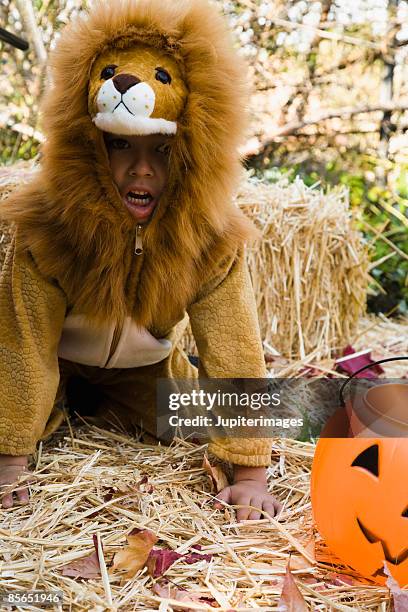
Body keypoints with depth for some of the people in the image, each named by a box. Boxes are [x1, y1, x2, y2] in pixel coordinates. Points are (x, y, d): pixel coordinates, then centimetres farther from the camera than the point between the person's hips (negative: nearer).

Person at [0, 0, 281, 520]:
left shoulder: (213, 238, -31)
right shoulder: (44, 226, -34)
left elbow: (233, 348, -31)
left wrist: (250, 476, -33)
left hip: (144, 362, 2)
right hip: (60, 356, -1)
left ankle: (105, 408, 32)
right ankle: (63, 399, 21)